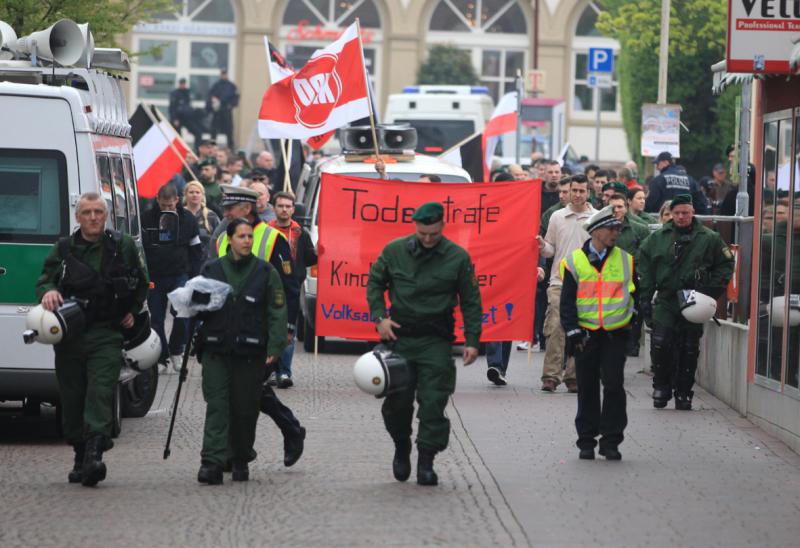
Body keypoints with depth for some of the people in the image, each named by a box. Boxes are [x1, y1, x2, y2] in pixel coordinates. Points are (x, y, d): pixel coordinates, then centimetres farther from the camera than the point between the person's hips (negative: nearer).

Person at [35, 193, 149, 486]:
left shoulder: (124, 246, 6)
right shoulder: (63, 249, 9)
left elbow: (141, 283, 18)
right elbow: (45, 278, 6)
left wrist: (132, 311, 7)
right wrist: (47, 291, -17)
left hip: (106, 336, -2)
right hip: (69, 337, 2)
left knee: (100, 393, -17)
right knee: (72, 399, 5)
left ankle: (94, 454, -26)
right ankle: (81, 456, 17)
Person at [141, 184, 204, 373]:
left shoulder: (187, 219, 1)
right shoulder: (147, 219, -3)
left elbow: (196, 251, 10)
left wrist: (194, 277, 5)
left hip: (180, 275, 0)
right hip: (154, 277, 0)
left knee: (183, 313, -14)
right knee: (156, 318, 3)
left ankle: (176, 350, 8)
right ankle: (161, 359, 12)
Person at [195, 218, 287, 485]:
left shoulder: (266, 272, 5)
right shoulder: (211, 270, 10)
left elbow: (277, 313, 3)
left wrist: (274, 348, -7)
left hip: (250, 352, -1)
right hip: (215, 351, 1)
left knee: (245, 409, 5)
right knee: (217, 405, -8)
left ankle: (241, 460, 20)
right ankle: (212, 462, -13)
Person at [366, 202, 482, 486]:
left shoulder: (457, 257, -2)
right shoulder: (394, 251, 1)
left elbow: (471, 302, 4)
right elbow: (374, 283, 13)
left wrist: (472, 341, -2)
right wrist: (380, 317, -1)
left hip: (436, 342, -2)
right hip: (399, 335, 2)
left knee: (433, 403, -8)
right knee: (396, 401, 6)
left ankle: (426, 462, -3)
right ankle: (401, 448, 30)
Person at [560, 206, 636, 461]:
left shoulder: (625, 260, 5)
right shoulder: (575, 262, 0)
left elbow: (635, 295, 15)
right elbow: (567, 302, 1)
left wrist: (633, 323, 10)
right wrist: (572, 332, -7)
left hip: (615, 334, 0)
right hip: (586, 334, 0)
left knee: (614, 387, -6)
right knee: (587, 389, 7)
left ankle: (611, 441, 0)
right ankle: (586, 441, 15)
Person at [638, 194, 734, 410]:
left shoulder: (709, 239, 1)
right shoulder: (657, 239, 6)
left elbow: (726, 264, 8)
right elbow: (644, 269, 10)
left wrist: (712, 291, -2)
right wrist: (645, 299, 2)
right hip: (665, 301, 0)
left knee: (689, 349, 3)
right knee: (660, 343, -13)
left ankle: (683, 393, 13)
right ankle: (661, 386, 4)